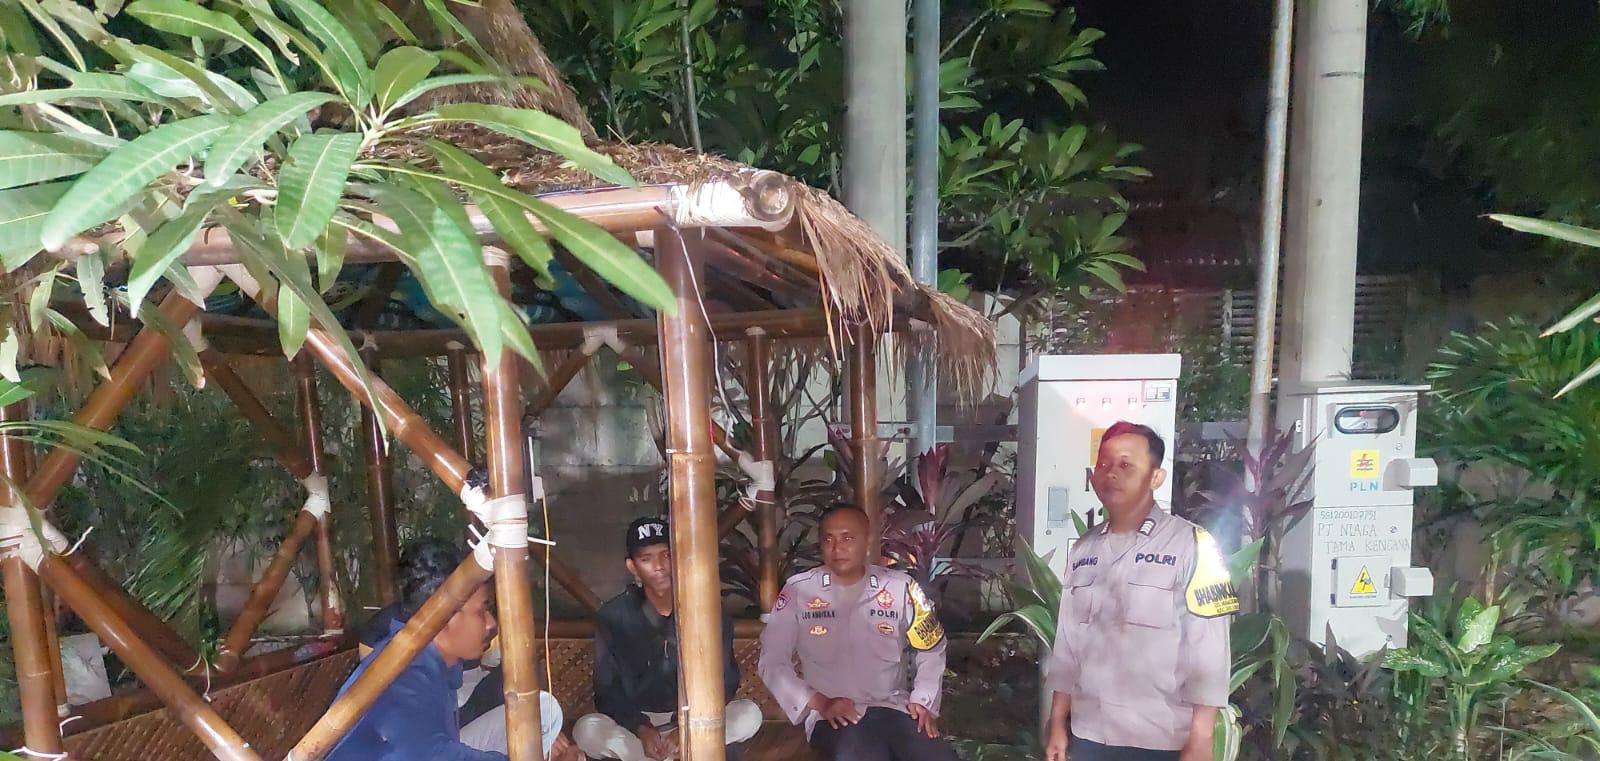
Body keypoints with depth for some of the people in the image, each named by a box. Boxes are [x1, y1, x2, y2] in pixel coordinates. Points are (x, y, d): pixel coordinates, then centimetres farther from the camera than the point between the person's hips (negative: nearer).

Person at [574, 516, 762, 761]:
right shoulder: (615, 615, -10)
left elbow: (724, 680, -8)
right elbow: (607, 690, -7)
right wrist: (641, 729, -24)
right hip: (636, 721, -1)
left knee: (749, 714, -27)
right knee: (586, 730, -30)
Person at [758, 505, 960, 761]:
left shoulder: (900, 588, 5)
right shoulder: (798, 591, 0)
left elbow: (930, 649, 16)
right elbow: (772, 661, 1)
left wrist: (924, 701, 1)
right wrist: (820, 703, -10)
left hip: (895, 708, 3)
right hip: (833, 717, -3)